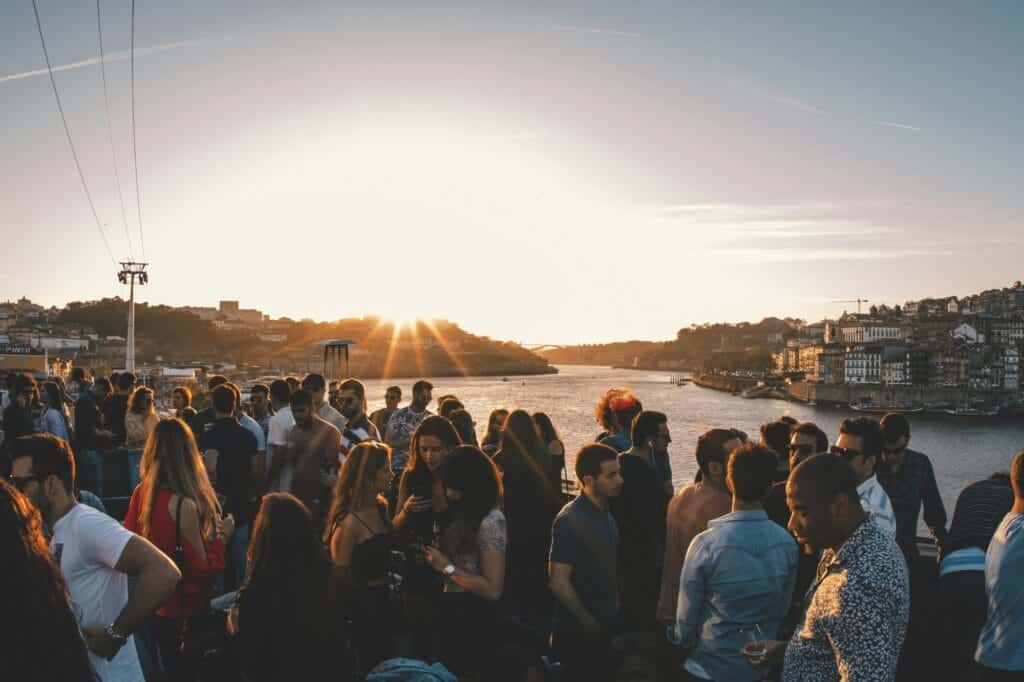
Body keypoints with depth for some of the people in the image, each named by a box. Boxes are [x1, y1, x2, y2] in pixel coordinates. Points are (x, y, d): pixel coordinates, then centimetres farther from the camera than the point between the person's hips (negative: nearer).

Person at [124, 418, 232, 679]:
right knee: (187, 671, 11)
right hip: (182, 611, -7)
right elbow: (202, 569, -21)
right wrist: (222, 536, -8)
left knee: (170, 667, 24)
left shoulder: (141, 493, -7)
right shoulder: (184, 505, -27)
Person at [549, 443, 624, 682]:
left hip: (603, 630, 8)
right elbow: (559, 582, -23)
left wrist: (614, 616, 13)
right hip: (579, 634, -8)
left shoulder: (605, 515, 7)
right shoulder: (570, 520, -20)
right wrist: (588, 623, -15)